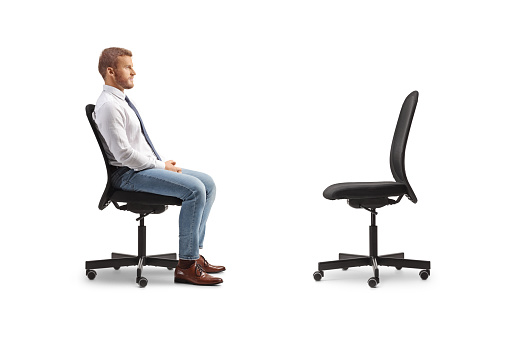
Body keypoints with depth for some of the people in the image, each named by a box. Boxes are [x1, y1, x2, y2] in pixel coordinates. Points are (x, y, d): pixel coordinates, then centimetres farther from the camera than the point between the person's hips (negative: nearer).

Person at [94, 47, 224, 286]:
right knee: (194, 189, -25)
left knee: (207, 184, 3)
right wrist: (162, 166, -14)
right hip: (129, 175, -10)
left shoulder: (122, 102, 17)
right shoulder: (108, 106, -15)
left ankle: (194, 255, 2)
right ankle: (186, 266, -22)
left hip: (146, 166, 10)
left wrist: (164, 163, 7)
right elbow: (124, 154, -22)